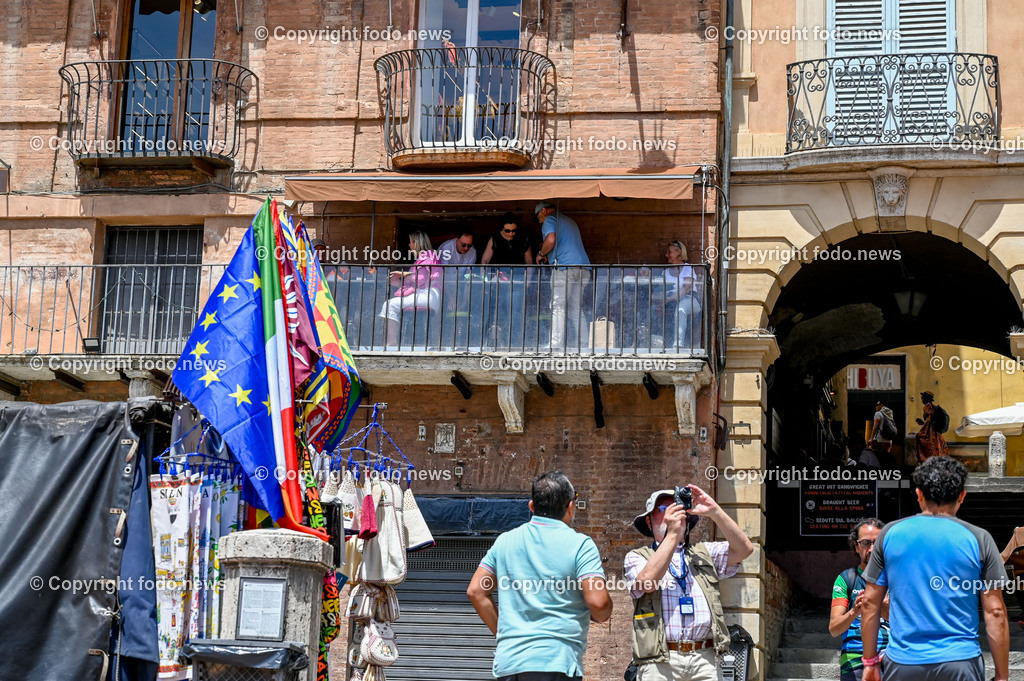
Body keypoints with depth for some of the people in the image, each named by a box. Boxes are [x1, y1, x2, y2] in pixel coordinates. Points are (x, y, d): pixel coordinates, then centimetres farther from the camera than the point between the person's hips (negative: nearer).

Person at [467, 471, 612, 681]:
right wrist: (603, 616, 11)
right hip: (555, 662, -5)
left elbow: (476, 591, 13)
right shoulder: (580, 544, -3)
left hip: (508, 662, 5)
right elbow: (598, 602, -12)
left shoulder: (505, 541, 12)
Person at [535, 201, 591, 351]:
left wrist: (541, 254, 1)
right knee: (576, 309, 8)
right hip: (583, 268, 8)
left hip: (564, 266, -8)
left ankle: (557, 346, -17)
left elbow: (551, 240, -15)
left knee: (558, 308, -9)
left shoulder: (550, 220, 3)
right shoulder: (570, 221, 30)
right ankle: (577, 347, 3)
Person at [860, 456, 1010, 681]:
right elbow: (995, 612, -2)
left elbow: (870, 602, 6)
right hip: (961, 663, -1)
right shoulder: (978, 539, -1)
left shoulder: (889, 534, 3)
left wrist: (870, 662, 14)